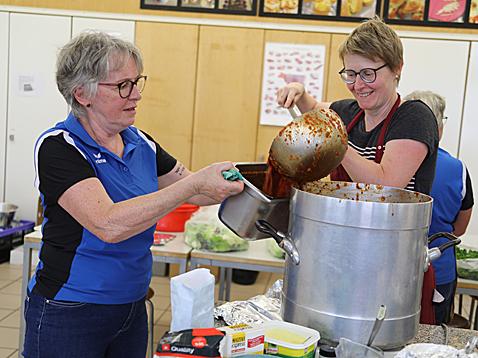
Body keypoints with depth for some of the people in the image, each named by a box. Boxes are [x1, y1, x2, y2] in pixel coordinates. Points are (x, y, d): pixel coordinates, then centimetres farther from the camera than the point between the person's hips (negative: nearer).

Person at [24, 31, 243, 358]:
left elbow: (196, 194, 12)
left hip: (133, 308, 6)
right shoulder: (59, 147, -17)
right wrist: (195, 183, -31)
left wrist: (245, 180, -6)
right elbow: (108, 224, -30)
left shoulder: (141, 144, 2)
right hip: (68, 313, -6)